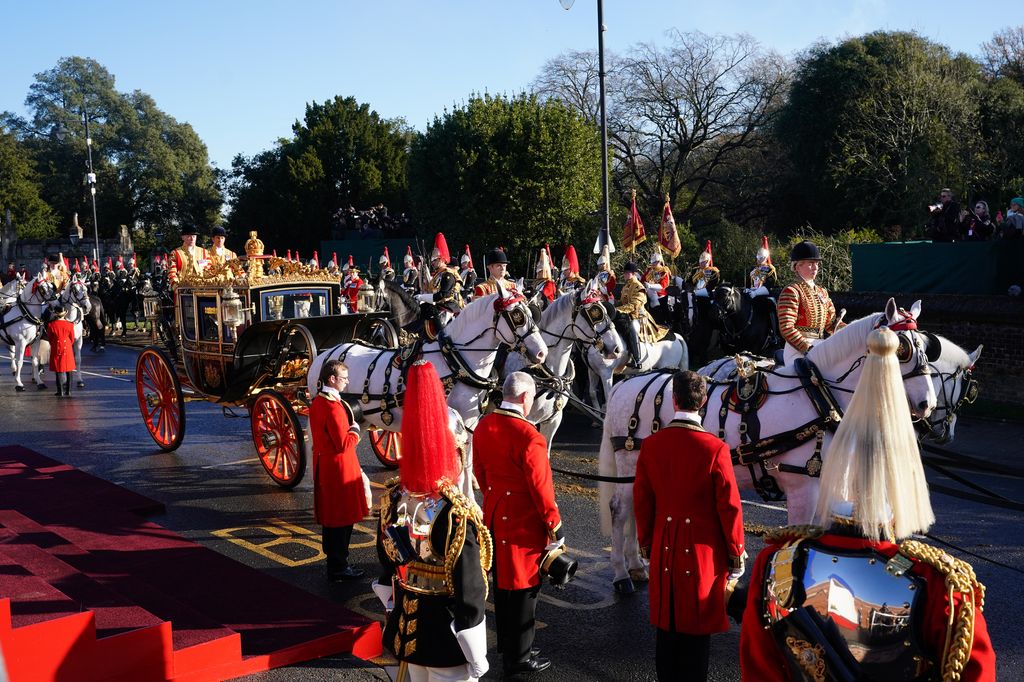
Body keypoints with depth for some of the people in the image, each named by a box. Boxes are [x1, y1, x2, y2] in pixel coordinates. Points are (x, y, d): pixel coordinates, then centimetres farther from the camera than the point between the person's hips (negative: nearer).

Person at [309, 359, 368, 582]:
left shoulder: (317, 402, 8)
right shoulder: (334, 407, -23)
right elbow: (343, 444, -23)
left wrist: (349, 431, 12)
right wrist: (355, 430, -8)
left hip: (323, 465, 10)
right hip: (339, 468, -10)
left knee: (331, 516, 18)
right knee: (342, 519, 0)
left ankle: (334, 563, 29)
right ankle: (339, 568, 8)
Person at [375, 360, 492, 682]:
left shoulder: (392, 500, -8)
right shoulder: (457, 514, -28)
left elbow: (387, 565, 6)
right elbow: (469, 591, -22)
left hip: (406, 627, 6)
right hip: (446, 641, -6)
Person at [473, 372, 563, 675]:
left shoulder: (483, 426, 0)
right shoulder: (528, 435, -25)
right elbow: (540, 485, -20)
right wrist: (554, 524, -10)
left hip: (494, 513, 8)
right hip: (523, 520, -8)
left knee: (501, 580, 20)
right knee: (523, 587, 5)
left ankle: (506, 643, 35)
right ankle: (519, 657, 15)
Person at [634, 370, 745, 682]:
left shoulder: (651, 445, -5)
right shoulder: (715, 448, -16)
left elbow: (642, 502, 2)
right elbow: (730, 507, -12)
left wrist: (646, 545, 16)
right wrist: (736, 556, 1)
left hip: (664, 550, 3)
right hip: (704, 553, -3)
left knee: (666, 625, 16)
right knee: (697, 628, 9)